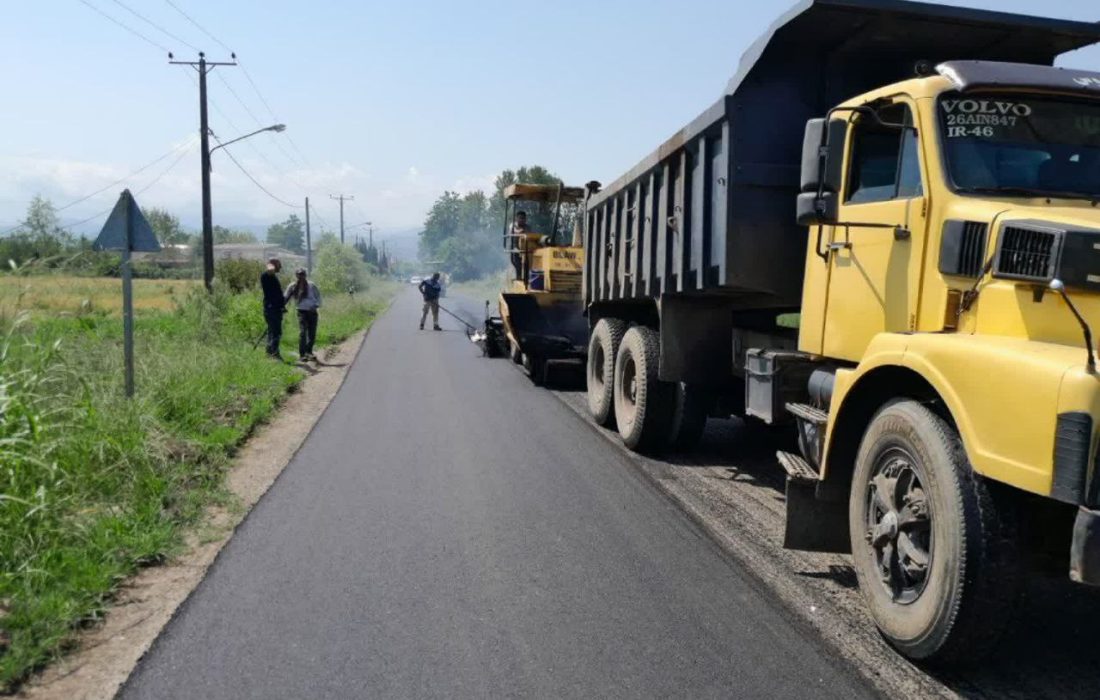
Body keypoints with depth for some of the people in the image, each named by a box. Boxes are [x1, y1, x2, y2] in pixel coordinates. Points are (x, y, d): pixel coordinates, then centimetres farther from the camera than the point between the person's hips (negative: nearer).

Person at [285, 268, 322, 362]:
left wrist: (316, 305, -7)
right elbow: (286, 298, 7)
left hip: (312, 312, 1)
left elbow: (318, 296, 7)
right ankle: (302, 355, -10)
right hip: (302, 312, -1)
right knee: (302, 333, -13)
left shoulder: (311, 285, 0)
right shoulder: (293, 287, 1)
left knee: (312, 334, 6)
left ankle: (309, 352, 25)